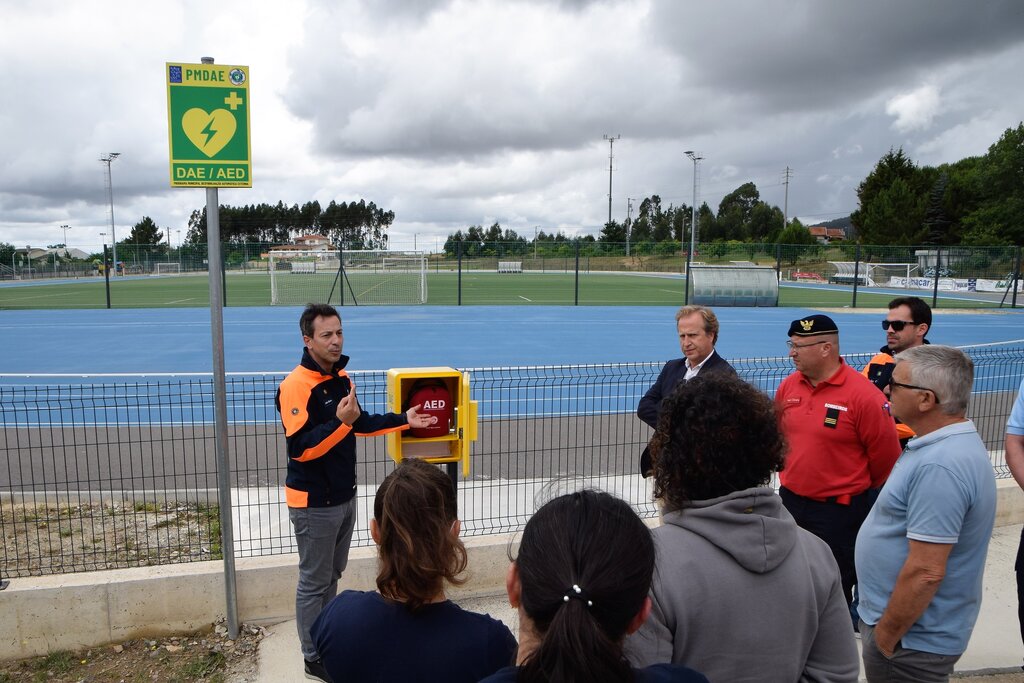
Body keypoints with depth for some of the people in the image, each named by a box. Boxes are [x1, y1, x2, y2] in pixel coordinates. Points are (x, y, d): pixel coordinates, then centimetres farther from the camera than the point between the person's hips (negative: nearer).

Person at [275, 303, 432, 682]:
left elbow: (358, 423, 17)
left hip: (344, 496, 8)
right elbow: (300, 448, -26)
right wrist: (340, 422, -36)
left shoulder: (341, 377, 4)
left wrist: (402, 420, 12)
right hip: (313, 503, -8)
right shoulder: (296, 387, -21)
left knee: (333, 574, 22)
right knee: (314, 582, 7)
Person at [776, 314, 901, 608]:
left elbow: (885, 457, -11)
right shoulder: (788, 386, -2)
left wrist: (860, 490, 3)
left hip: (839, 510, -6)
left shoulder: (864, 394, -19)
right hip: (790, 501, 6)